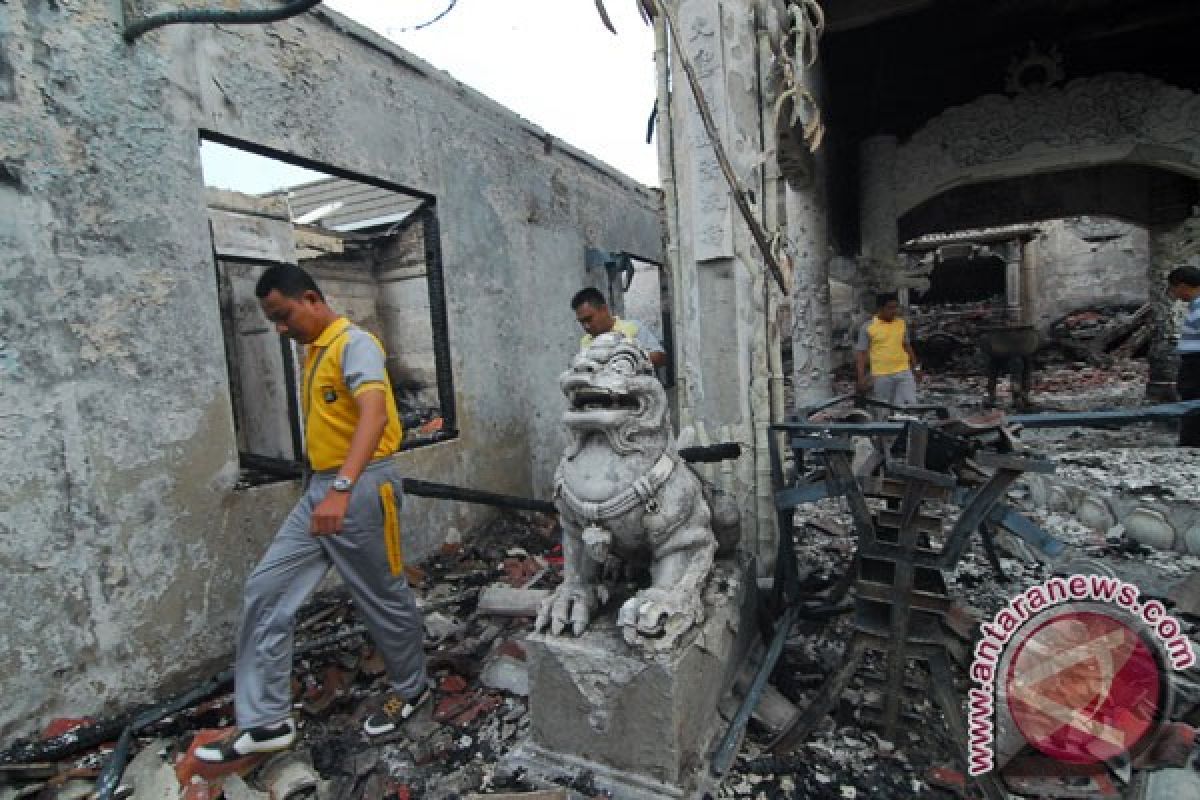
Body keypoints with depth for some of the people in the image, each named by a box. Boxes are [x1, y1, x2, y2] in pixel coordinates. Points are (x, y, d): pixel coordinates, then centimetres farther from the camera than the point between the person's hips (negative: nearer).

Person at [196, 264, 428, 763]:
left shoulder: (354, 343, -14)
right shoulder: (313, 352, 16)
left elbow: (374, 413, -30)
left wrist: (342, 488, -42)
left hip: (361, 487, -9)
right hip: (319, 489, 9)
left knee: (383, 600, 7)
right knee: (265, 591, 6)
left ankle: (411, 689, 31)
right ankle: (266, 721, 18)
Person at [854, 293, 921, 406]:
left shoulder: (901, 323, 6)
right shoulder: (868, 327, -7)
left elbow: (907, 346, 17)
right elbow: (861, 353, -7)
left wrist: (916, 367, 16)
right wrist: (861, 378, -13)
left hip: (903, 373, 3)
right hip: (881, 376, -3)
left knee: (910, 405, -2)